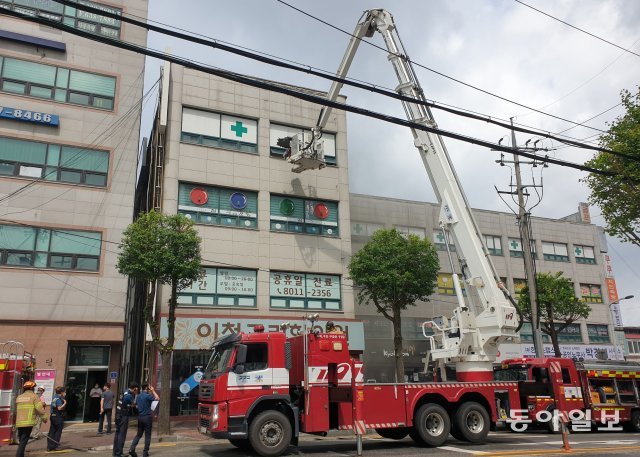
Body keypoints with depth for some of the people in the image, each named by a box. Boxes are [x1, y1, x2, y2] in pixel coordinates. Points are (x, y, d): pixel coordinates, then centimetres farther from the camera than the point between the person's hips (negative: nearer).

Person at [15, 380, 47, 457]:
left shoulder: (19, 397, 15)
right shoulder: (34, 396, -3)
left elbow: (16, 410, 20)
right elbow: (40, 408, -9)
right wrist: (44, 418, 1)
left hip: (19, 423, 6)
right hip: (28, 423, -6)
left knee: (21, 442, 17)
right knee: (23, 442, -4)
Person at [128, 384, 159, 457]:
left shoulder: (138, 396, 8)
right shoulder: (147, 396, -16)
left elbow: (136, 406, 19)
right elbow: (157, 398, -12)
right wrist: (153, 391, -3)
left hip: (140, 417, 7)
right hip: (147, 417, -7)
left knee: (139, 434, 15)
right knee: (147, 435, 3)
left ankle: (132, 449, 0)